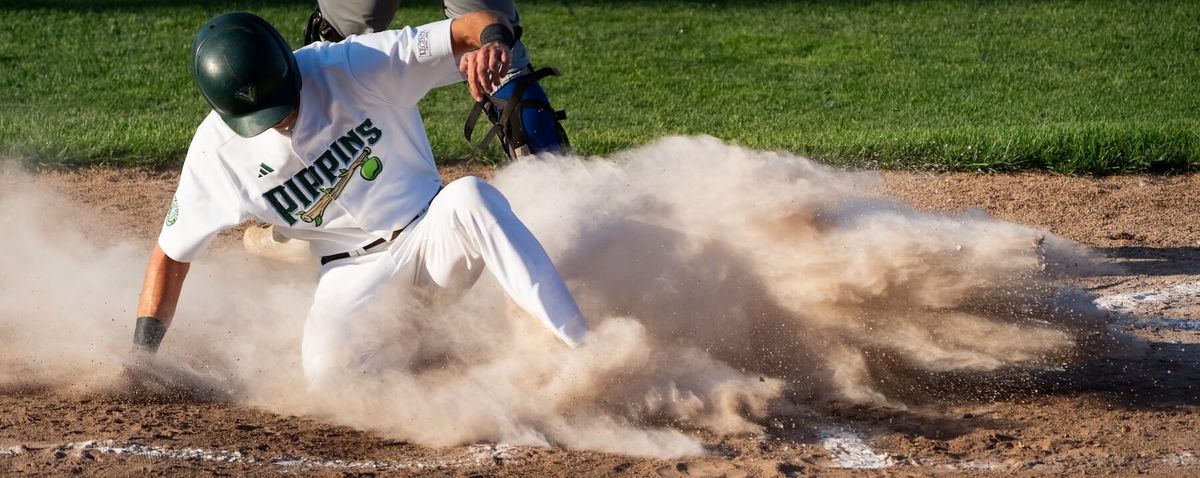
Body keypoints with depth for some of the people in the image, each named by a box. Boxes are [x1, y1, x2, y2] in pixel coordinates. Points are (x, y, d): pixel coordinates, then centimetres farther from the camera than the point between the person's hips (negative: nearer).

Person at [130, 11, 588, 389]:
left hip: (430, 233, -1)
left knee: (470, 197, -36)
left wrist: (492, 43, -44)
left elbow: (478, 23, -20)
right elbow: (170, 254, -1)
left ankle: (581, 351, -36)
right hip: (355, 273, 2)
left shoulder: (357, 65, -19)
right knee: (327, 370, -28)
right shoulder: (216, 153, -13)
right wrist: (140, 358, -8)